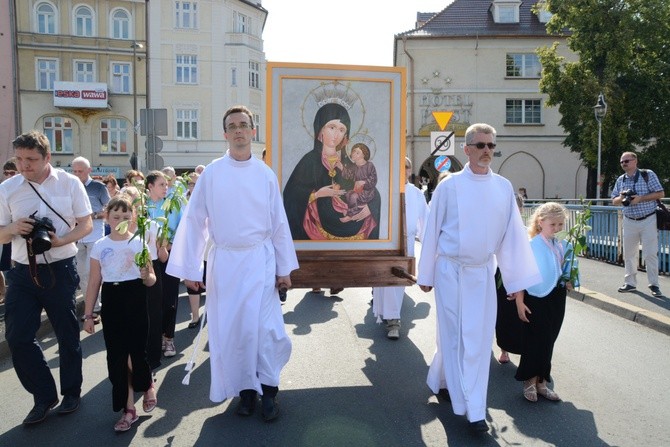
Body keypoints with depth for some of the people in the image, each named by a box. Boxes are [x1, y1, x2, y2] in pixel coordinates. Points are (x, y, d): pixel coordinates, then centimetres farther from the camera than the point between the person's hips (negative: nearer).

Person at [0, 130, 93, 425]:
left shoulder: (70, 183, -4)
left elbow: (86, 224, -2)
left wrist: (61, 240, -20)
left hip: (60, 269, -2)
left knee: (67, 334, 10)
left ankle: (71, 392, 31)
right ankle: (44, 395, 20)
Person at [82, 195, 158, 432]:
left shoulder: (140, 243, -1)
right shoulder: (99, 246, 4)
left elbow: (152, 281, 2)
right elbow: (94, 283, 8)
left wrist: (146, 276, -21)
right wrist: (88, 315, 6)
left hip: (135, 301, -2)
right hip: (111, 303, 2)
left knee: (137, 350, 0)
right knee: (116, 356, 5)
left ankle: (149, 384, 34)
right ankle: (128, 408, 18)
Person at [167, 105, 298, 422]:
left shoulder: (266, 174, 2)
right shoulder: (211, 173, -1)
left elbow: (279, 223, 4)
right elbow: (194, 221, -1)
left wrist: (284, 268, 3)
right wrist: (190, 268, -4)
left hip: (260, 259, 0)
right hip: (224, 260, 0)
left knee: (264, 326, -2)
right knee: (229, 328, 7)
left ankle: (268, 390, 16)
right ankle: (245, 389, 25)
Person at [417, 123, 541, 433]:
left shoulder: (504, 187, 1)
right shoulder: (449, 186, -7)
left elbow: (513, 234, 2)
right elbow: (432, 231, -2)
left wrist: (517, 279, 1)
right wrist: (426, 275, 1)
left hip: (483, 273, 3)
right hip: (450, 271, -3)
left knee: (479, 338, 9)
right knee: (455, 335, 3)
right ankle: (471, 407, 17)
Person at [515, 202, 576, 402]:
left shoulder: (562, 245, 3)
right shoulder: (532, 245, -14)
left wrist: (568, 283, -3)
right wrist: (520, 302, -16)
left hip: (557, 298, 6)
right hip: (536, 298, -6)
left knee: (549, 341, 12)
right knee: (535, 341, 2)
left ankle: (541, 382, 24)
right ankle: (529, 382, 17)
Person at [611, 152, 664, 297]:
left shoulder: (648, 175, -5)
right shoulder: (620, 180, 8)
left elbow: (660, 194, -8)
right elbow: (614, 201, 11)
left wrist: (640, 198, -19)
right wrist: (621, 198, -12)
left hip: (648, 220, -4)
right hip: (629, 221, 4)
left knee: (650, 254, -3)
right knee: (629, 254, 8)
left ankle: (654, 285, 6)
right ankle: (630, 283, 19)